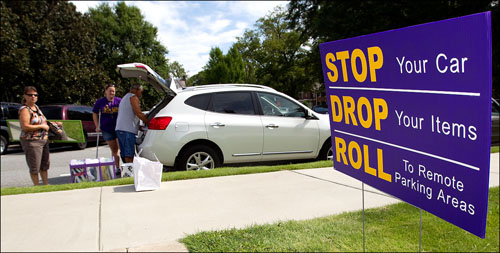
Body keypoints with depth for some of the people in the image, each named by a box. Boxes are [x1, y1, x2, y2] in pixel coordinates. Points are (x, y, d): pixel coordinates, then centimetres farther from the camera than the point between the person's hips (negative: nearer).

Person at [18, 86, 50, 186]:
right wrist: (41, 126, -18)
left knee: (45, 165, 17)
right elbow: (25, 127, -23)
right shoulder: (24, 109, -14)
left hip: (44, 140, 9)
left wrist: (48, 124, 9)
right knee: (35, 167, 2)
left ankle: (46, 184, 29)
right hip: (32, 142, -9)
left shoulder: (36, 107, 11)